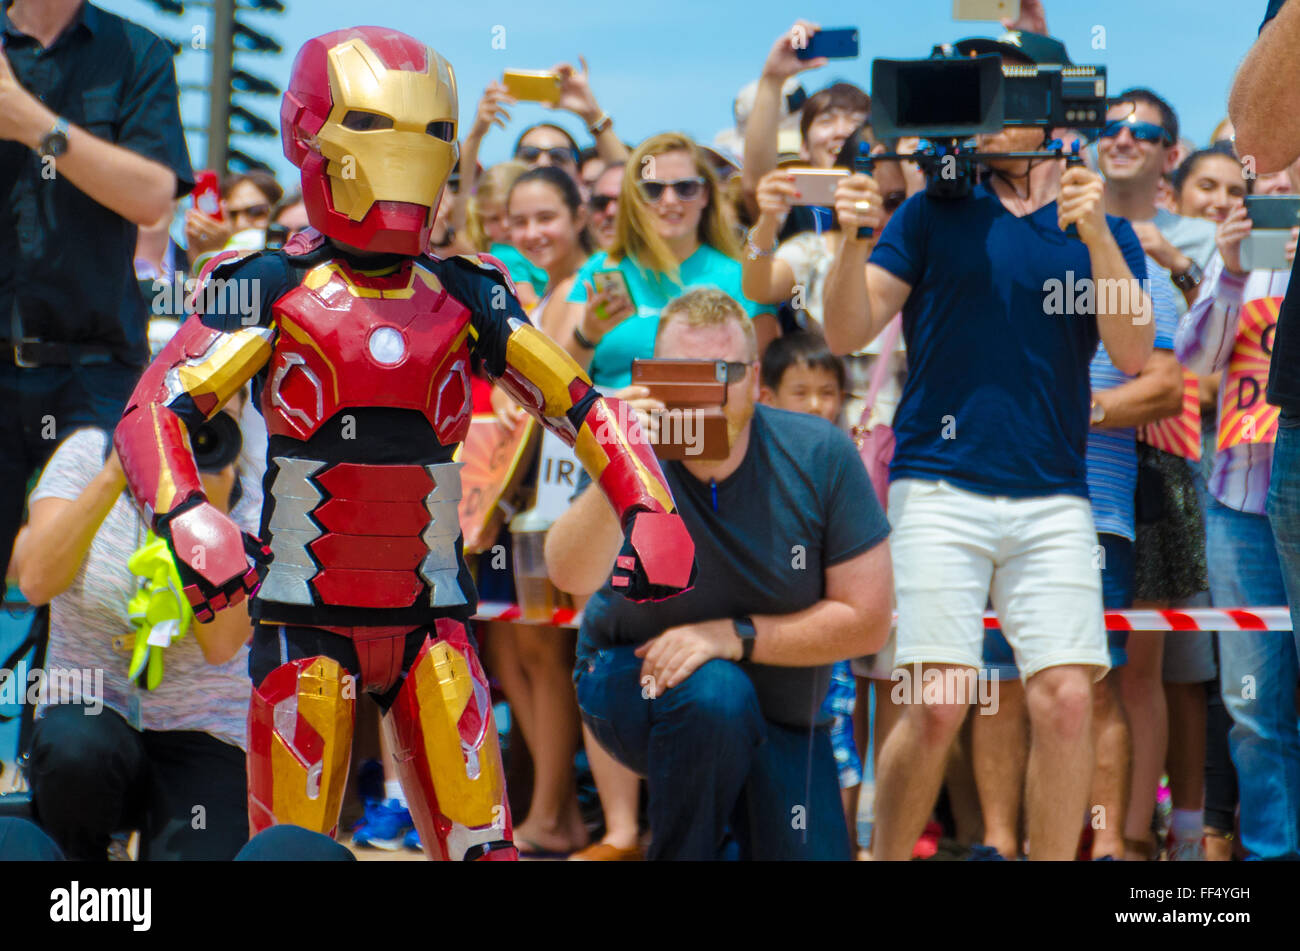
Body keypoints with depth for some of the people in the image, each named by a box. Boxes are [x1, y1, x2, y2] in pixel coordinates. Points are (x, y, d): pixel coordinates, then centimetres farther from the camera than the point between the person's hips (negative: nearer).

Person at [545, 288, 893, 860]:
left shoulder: (818, 456, -15)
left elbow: (867, 621, -13)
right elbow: (572, 576, -38)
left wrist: (733, 635, -23)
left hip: (779, 719, 3)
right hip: (633, 680, -3)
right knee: (714, 694, -35)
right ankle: (681, 853, -12)